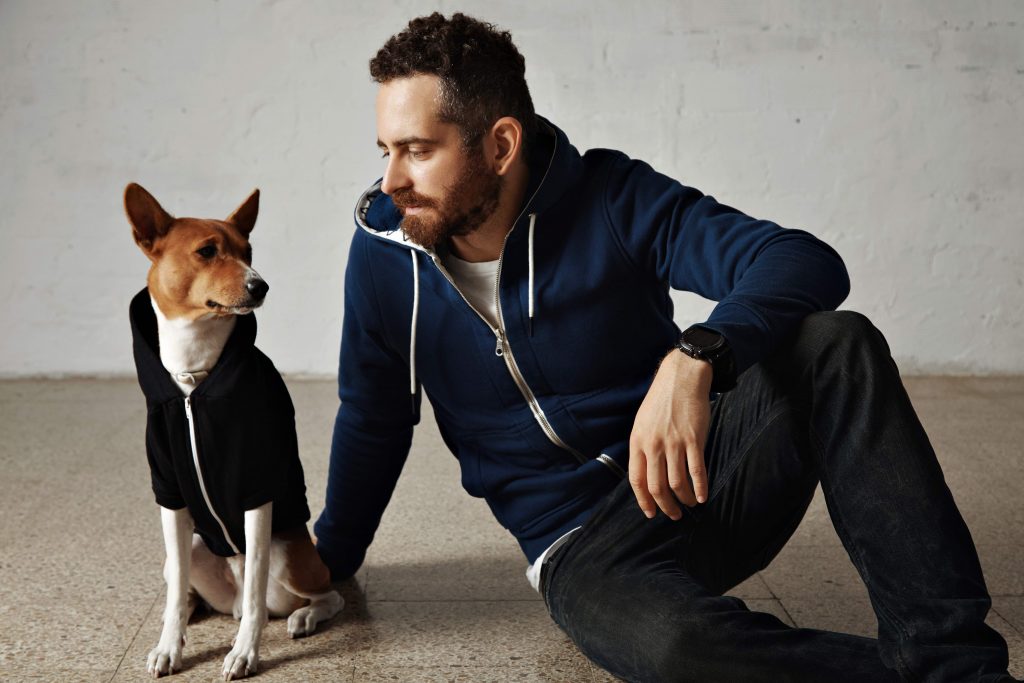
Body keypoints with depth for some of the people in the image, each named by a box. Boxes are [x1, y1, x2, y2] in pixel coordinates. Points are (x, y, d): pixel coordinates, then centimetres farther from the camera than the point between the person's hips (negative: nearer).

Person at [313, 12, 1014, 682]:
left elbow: (810, 263, -21)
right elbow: (372, 423, 12)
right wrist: (329, 561, 22)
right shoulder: (384, 251, -4)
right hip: (582, 546, 0)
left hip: (703, 473, 1)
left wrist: (695, 359, -40)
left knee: (833, 342, -28)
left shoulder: (611, 198, -10)